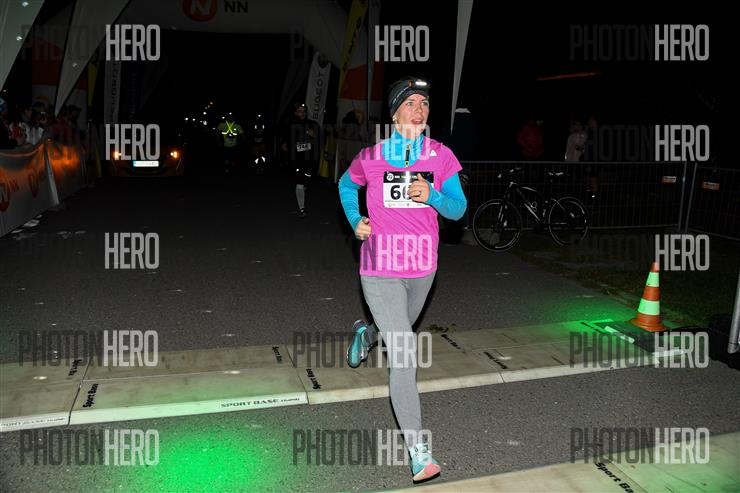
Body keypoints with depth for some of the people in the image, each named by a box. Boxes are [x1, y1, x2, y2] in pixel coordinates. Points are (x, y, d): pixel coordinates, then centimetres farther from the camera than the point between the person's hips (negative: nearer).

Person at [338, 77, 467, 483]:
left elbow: (458, 209, -2)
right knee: (405, 355, -12)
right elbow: (346, 185, 12)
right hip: (380, 271, -4)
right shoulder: (371, 157, -8)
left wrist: (432, 196, -22)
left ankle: (366, 334, 67)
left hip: (421, 268, 4)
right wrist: (355, 220, -4)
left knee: (400, 330, 29)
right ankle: (417, 453, -5)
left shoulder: (441, 156, -4)